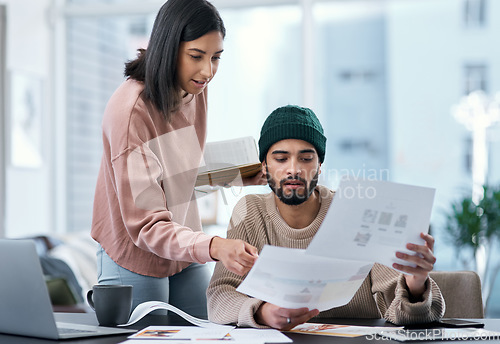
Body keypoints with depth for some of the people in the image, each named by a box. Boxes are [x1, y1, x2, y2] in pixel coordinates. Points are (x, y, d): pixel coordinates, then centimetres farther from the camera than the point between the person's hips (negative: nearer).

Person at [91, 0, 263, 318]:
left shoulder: (195, 90, -3)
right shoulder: (130, 109, -26)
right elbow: (145, 225, -29)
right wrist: (214, 247, -44)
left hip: (185, 253, 7)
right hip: (136, 261, -7)